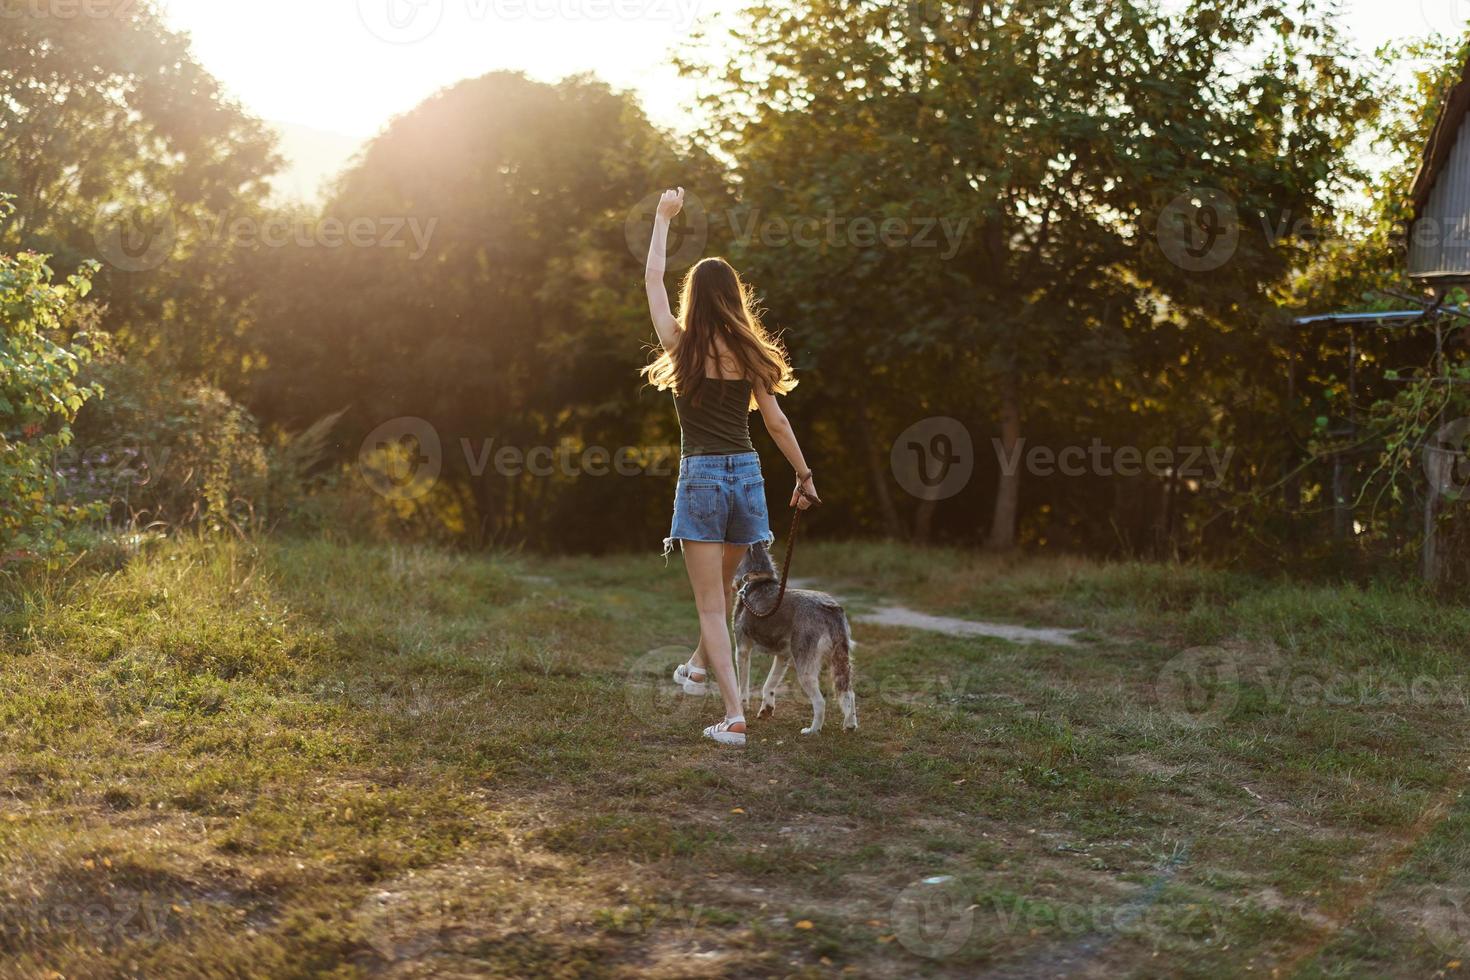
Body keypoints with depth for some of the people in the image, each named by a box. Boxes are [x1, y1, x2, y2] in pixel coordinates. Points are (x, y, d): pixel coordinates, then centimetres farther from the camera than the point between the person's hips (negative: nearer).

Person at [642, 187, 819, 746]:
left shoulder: (681, 345, -4)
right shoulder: (748, 353, 3)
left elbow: (652, 279, 9)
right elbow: (775, 421, 7)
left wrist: (664, 216, 19)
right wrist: (804, 476, 18)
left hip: (701, 475, -4)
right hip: (746, 474, 4)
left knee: (711, 604, -2)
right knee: (723, 586, 25)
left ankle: (734, 715, -11)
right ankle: (700, 667, 48)